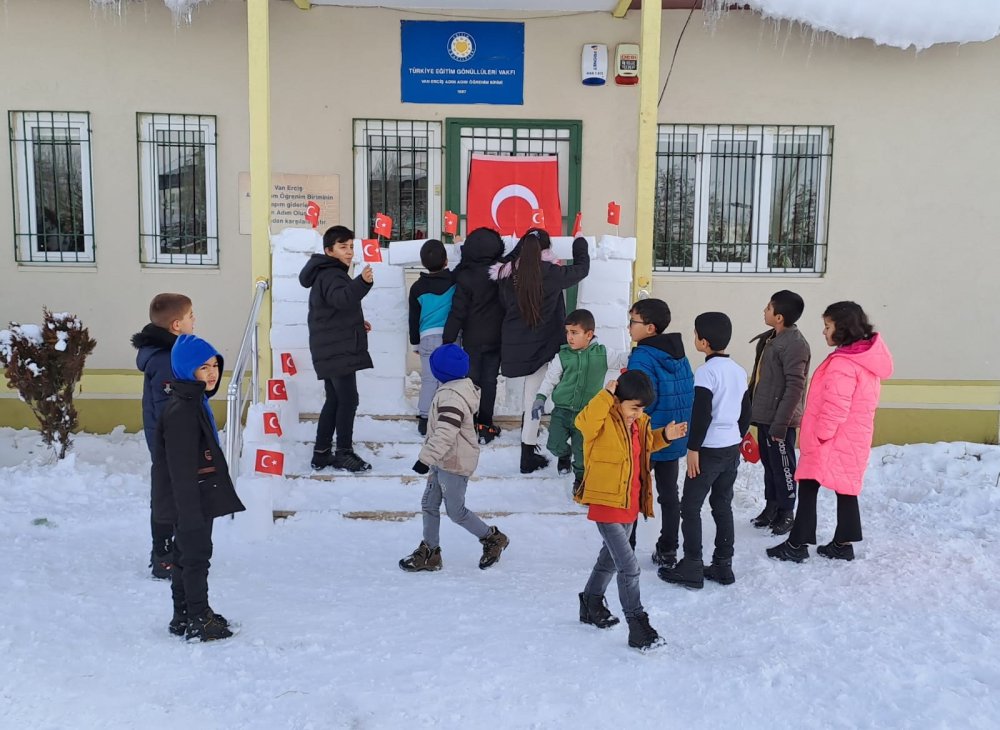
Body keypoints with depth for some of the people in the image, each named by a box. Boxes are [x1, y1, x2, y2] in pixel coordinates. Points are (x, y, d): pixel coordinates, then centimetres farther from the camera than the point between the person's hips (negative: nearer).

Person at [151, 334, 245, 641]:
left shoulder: (196, 402, 10)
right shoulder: (180, 411, -23)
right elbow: (181, 469, -25)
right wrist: (190, 513, -24)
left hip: (200, 499, 10)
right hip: (190, 502, -10)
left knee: (187, 556, 18)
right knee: (196, 556, 1)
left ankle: (185, 616, 31)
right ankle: (198, 620, 13)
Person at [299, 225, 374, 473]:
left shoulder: (328, 274, 19)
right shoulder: (331, 275, -15)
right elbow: (342, 299, -38)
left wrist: (356, 323, 24)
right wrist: (362, 282, -53)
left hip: (331, 350, 11)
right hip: (338, 351, -11)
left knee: (335, 400, 15)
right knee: (348, 399, -5)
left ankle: (321, 453, 20)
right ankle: (344, 452, 4)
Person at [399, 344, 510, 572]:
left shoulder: (452, 397, -26)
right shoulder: (459, 388, 8)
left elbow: (445, 433, -34)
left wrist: (426, 458, -34)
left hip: (454, 464, -10)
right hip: (444, 461, 10)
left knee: (456, 511, 4)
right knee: (429, 504, 14)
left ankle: (493, 538, 22)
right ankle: (430, 552, 24)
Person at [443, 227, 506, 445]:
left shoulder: (465, 277, -17)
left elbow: (458, 311, -15)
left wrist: (448, 339, -8)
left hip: (472, 339, -3)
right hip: (496, 338, 3)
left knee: (471, 379, 8)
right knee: (489, 380, 9)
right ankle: (485, 425, 11)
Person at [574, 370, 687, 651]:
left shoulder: (640, 423, 5)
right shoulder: (604, 422, -19)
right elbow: (585, 421, -42)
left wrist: (664, 436, 7)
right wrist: (607, 395, -36)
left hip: (630, 504, 9)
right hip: (606, 504, -9)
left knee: (611, 557, 24)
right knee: (628, 565, -10)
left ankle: (591, 603, 44)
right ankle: (638, 626, 0)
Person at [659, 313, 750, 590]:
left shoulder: (706, 372, -16)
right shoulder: (739, 371, 8)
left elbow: (701, 414, -20)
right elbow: (746, 413, 14)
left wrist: (693, 448, -14)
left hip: (709, 449, -8)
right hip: (732, 448, 8)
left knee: (690, 506, 1)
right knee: (723, 505, 14)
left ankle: (691, 569, 2)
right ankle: (723, 566, 19)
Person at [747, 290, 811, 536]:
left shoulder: (795, 344, -19)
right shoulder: (769, 339, 10)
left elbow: (795, 387, -22)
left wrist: (781, 422, -23)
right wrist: (752, 410, 19)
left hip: (779, 419, -9)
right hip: (764, 415, 9)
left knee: (783, 467, 4)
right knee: (769, 464, 17)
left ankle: (786, 513, 17)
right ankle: (771, 507, 29)